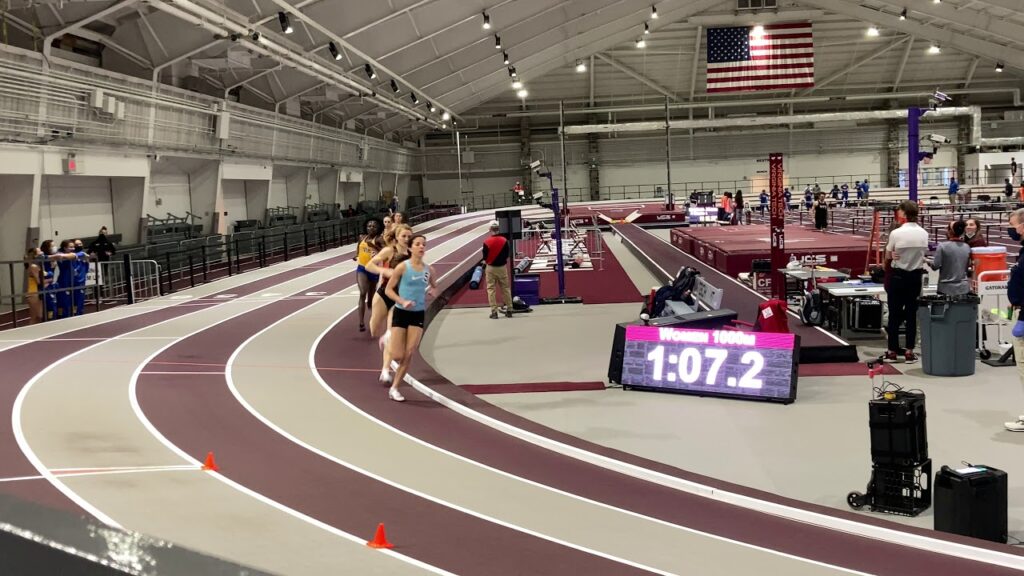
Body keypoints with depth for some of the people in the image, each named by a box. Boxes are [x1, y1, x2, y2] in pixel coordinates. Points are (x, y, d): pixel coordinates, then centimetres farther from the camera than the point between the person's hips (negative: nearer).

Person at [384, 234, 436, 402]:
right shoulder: (403, 267, -10)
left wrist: (432, 291, -2)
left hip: (418, 314, 3)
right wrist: (402, 301, -20)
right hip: (401, 313, -3)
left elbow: (433, 287, 21)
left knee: (409, 355, -4)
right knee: (398, 356, -3)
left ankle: (394, 387, 10)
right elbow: (388, 289, -6)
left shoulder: (429, 269, 2)